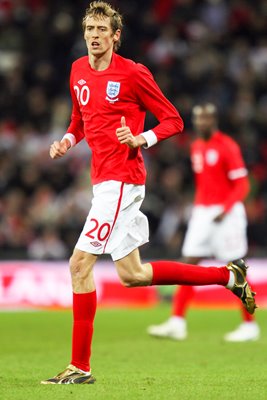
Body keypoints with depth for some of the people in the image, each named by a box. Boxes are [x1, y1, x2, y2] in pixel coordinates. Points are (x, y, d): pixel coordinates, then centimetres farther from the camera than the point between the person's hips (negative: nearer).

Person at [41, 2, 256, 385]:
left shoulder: (133, 73, -8)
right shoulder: (78, 71, 13)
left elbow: (173, 120, -3)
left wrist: (141, 140, -20)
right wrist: (67, 141, 8)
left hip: (121, 179, -8)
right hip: (102, 179, 8)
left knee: (80, 263, -12)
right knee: (132, 274, 9)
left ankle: (80, 366, -6)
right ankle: (229, 275, 20)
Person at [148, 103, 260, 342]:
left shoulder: (227, 146, -10)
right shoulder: (196, 147, 12)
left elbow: (242, 184, -12)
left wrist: (225, 209, -23)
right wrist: (200, 209, 17)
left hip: (227, 213, -7)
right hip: (201, 212, 7)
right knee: (188, 264, -2)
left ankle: (250, 325, 7)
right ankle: (177, 323, -4)